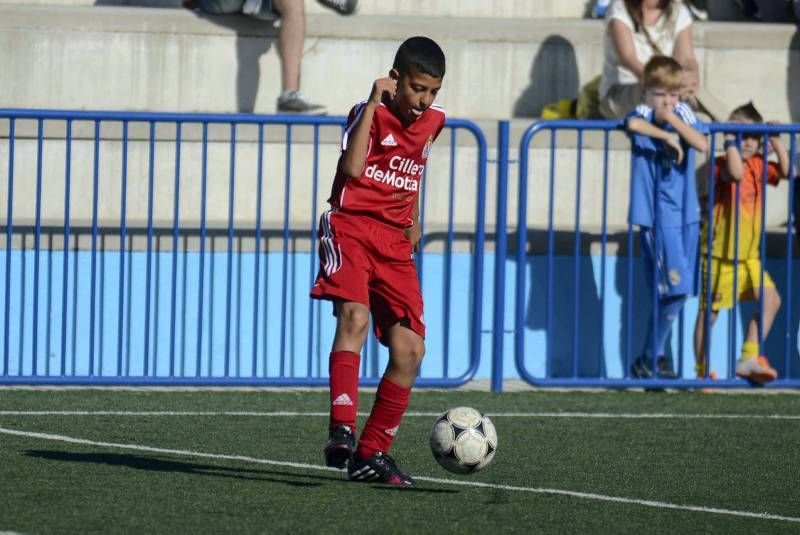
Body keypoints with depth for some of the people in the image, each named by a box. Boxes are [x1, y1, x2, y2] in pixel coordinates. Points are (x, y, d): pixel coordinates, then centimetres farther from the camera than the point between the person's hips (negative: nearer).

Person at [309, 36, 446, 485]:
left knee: (410, 350, -2)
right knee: (355, 316, -31)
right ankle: (342, 430, -39)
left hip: (395, 242, 6)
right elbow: (352, 169, -25)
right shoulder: (371, 114, -6)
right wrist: (372, 105, -23)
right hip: (351, 228, -6)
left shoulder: (433, 120, 12)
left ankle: (371, 454, 9)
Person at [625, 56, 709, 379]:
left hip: (686, 212, 6)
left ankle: (653, 356, 17)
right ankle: (649, 361, -1)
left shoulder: (683, 114, 8)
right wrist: (666, 136, -18)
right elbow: (633, 124, -29)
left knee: (679, 291, 7)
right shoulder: (643, 114, -4)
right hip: (657, 216, -6)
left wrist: (673, 120, -12)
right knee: (676, 288, -11)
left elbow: (702, 144, -7)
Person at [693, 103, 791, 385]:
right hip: (719, 253, -6)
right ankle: (701, 369, 12)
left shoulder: (758, 164, 7)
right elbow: (736, 173, -35)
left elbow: (787, 172, 0)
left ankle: (749, 358, -2)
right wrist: (731, 141, -28)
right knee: (709, 310, 2)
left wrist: (777, 142, -3)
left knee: (771, 299, -6)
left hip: (748, 256, 6)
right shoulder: (723, 164, -15)